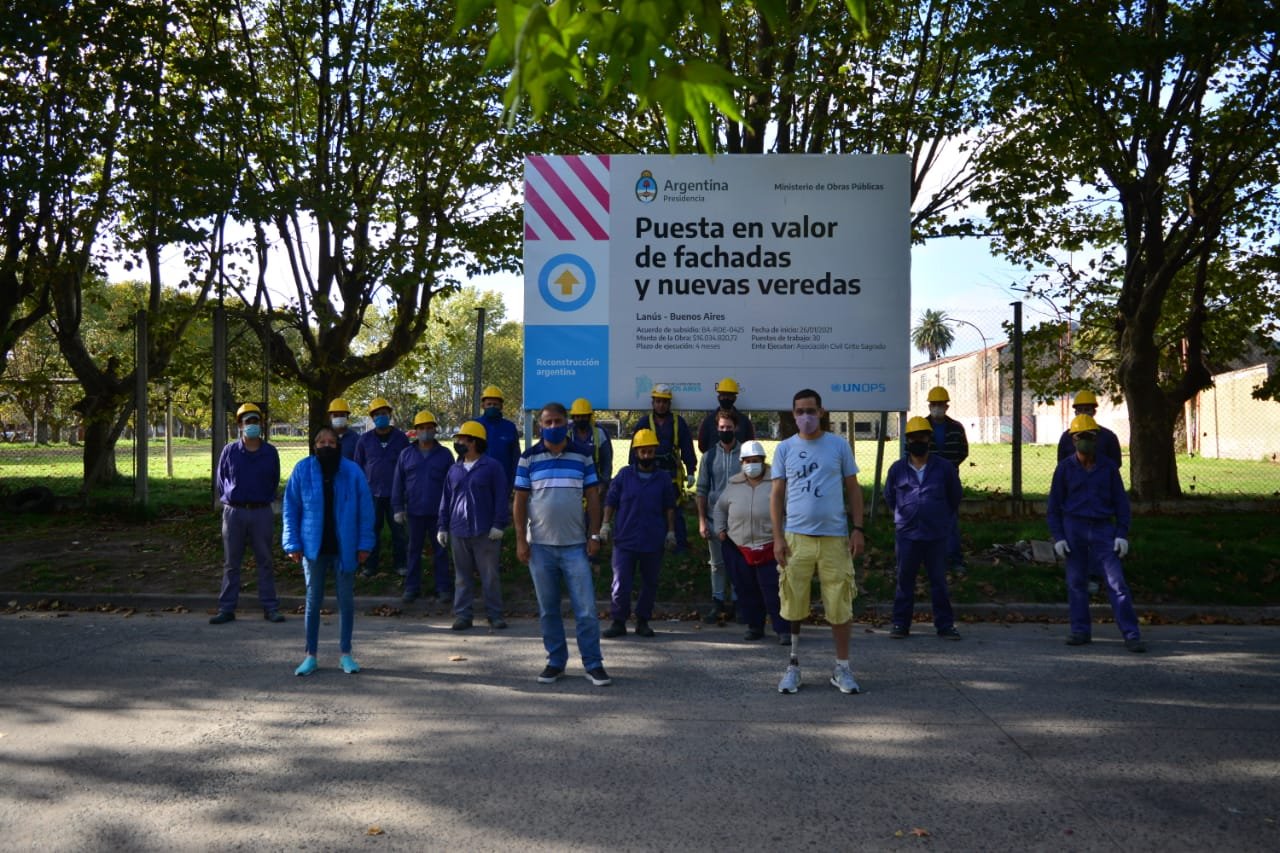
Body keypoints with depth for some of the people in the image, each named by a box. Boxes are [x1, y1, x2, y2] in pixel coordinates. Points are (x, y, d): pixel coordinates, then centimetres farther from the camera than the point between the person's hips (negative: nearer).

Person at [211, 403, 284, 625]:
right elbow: (221, 481, 12)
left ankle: (270, 607, 10)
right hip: (234, 513, 0)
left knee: (265, 562, 4)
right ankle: (226, 609, 11)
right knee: (231, 563, 6)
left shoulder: (270, 452, 3)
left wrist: (265, 500, 9)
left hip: (261, 513, 0)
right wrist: (228, 500, 10)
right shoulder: (229, 452, 2)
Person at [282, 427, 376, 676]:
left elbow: (365, 509, -1)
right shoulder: (303, 470, -3)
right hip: (314, 547, 0)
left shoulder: (352, 471, -4)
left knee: (346, 600, 8)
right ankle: (311, 655, 18)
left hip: (344, 548, 0)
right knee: (313, 601, 8)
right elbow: (291, 508, 1)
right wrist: (293, 543, -4)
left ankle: (345, 654, 20)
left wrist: (364, 544, -5)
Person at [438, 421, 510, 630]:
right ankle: (462, 614, 14)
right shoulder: (455, 470, 12)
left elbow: (502, 498, -6)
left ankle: (495, 614, 11)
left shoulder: (492, 467, -4)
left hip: (485, 533, -4)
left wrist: (498, 525, -11)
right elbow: (446, 500, 15)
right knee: (462, 576, 8)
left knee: (490, 575, 2)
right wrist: (443, 527, 11)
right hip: (459, 532, 5)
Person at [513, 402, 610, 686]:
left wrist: (594, 535, -2)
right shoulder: (528, 458, 2)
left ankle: (593, 664, 5)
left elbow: (593, 497, 5)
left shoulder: (582, 456, 5)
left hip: (575, 545, 0)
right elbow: (520, 500, 2)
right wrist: (520, 540, -3)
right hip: (540, 545, 0)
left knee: (586, 609, -3)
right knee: (548, 609, 8)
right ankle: (555, 661, 19)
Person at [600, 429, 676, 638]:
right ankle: (618, 621, 5)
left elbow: (670, 507, 11)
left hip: (654, 542, 1)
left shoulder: (663, 478, 6)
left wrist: (671, 531, 6)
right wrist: (606, 523, -1)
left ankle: (643, 621, 19)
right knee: (621, 583, -3)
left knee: (650, 583, 8)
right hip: (625, 540, -1)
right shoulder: (624, 475, 3)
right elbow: (610, 501, 7)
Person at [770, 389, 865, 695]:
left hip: (835, 537, 0)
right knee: (793, 604, 4)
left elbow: (853, 489, 8)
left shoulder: (839, 445, 5)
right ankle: (793, 665, 17)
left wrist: (858, 528, -1)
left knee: (840, 606, 2)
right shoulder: (785, 449, 6)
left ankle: (842, 668, 14)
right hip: (796, 537, 1)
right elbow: (776, 495, 6)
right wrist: (778, 537, -2)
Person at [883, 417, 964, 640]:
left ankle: (945, 625, 13)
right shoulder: (897, 469, 4)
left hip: (937, 536, 0)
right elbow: (889, 498, 17)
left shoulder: (944, 468, 1)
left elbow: (954, 498, 14)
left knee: (939, 581, 6)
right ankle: (900, 624, 12)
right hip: (906, 535, 1)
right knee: (905, 580, 6)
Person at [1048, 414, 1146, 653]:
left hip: (1102, 529, 0)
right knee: (1076, 581, 4)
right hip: (1074, 528, 0)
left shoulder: (1109, 467, 3)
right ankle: (1080, 630, 15)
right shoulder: (1065, 468, 1)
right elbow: (1055, 505, 4)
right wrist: (1058, 537, -4)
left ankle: (1131, 635, -5)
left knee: (1116, 582, -6)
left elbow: (1121, 503, 5)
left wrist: (1122, 534, -4)